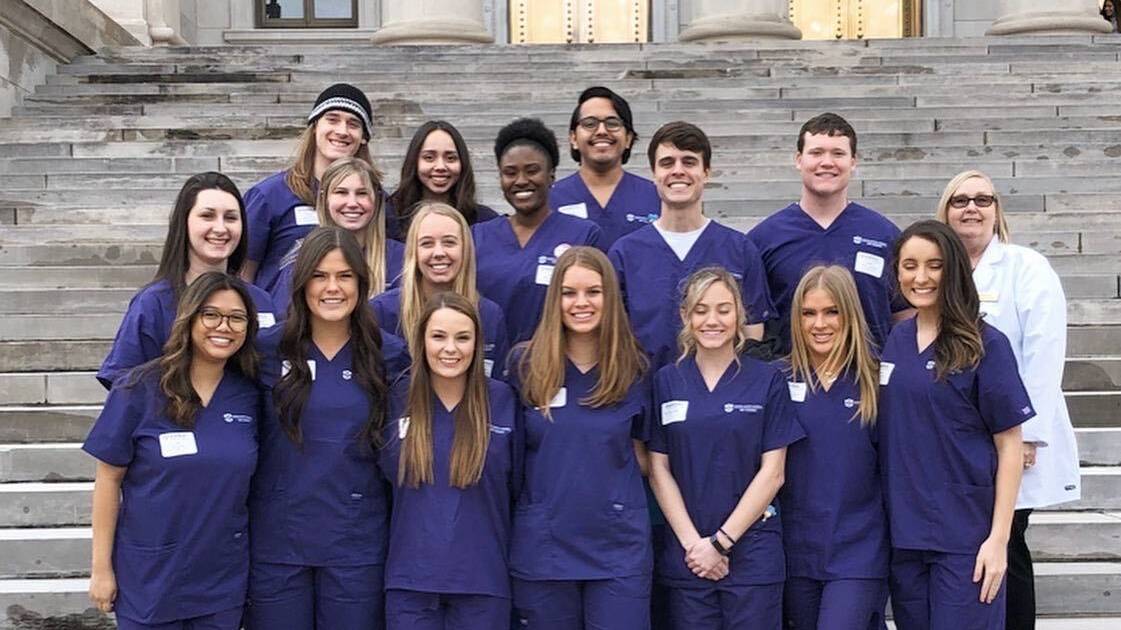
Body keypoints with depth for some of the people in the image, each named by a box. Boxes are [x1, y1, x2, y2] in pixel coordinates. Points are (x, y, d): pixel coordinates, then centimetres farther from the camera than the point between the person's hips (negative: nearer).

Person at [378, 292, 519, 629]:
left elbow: (518, 484, 5)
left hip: (483, 578, -1)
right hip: (410, 577, 1)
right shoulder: (398, 398, 0)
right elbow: (385, 473, 12)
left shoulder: (502, 399, -2)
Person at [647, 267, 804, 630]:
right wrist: (693, 542, -7)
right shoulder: (666, 382, 5)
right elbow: (659, 470, 3)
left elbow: (772, 473, -3)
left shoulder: (768, 381, 1)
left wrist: (721, 541, -8)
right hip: (686, 555, 1)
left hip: (752, 552, -1)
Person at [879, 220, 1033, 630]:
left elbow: (1009, 446, -7)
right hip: (902, 533, 5)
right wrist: (882, 522, 8)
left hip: (965, 536, -5)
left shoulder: (985, 345, -7)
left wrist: (998, 538, -12)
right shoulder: (893, 341, 7)